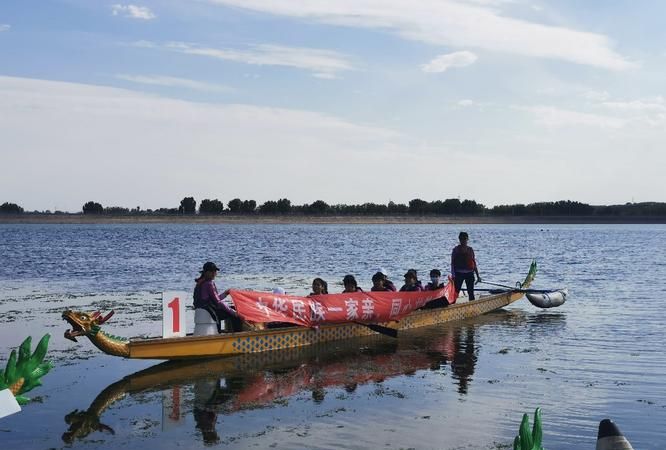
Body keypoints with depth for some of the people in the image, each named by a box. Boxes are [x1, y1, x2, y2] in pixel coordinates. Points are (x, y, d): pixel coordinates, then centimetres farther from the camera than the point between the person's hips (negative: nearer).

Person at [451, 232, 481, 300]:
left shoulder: (470, 249, 8)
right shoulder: (456, 249, 1)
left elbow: (474, 263, 11)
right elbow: (452, 263, -1)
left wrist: (478, 276, 9)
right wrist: (453, 274, -11)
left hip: (469, 273, 3)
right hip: (459, 273, -3)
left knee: (471, 292, 7)